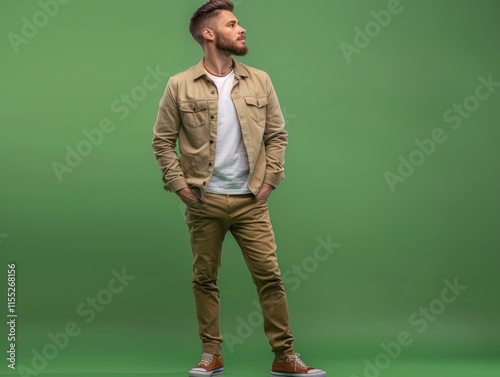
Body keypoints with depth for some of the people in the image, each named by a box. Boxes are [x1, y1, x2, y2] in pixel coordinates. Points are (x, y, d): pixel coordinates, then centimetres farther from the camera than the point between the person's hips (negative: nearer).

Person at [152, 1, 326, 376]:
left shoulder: (259, 80, 5)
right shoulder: (180, 85, -2)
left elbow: (277, 134, 9)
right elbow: (163, 141, 2)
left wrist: (270, 179, 0)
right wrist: (180, 185, -5)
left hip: (251, 200, 1)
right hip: (204, 202, -1)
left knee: (270, 276, 0)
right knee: (205, 278, 7)